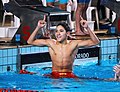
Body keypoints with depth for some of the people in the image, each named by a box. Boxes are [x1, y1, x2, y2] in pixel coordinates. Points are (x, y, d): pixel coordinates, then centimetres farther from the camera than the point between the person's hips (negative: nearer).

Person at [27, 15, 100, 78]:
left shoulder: (74, 44, -1)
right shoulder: (51, 43, 2)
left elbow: (95, 42, -3)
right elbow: (30, 41, 2)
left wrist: (87, 28, -15)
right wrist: (38, 28, -9)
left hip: (70, 75, 0)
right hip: (54, 75, 0)